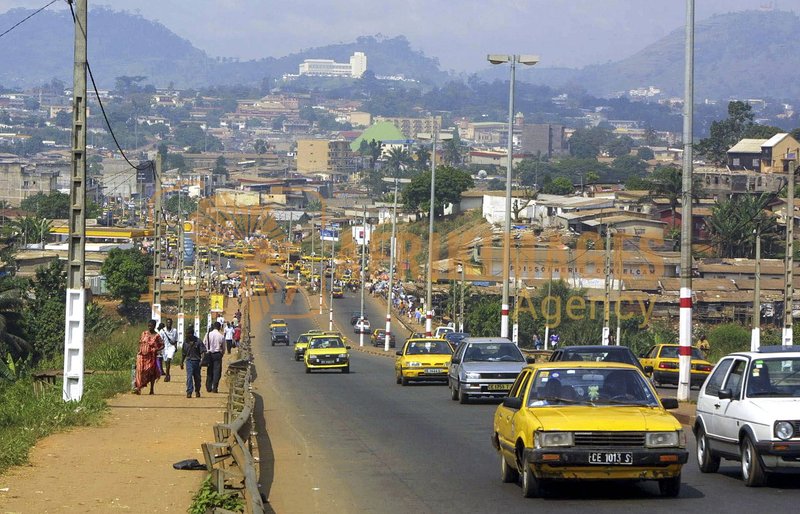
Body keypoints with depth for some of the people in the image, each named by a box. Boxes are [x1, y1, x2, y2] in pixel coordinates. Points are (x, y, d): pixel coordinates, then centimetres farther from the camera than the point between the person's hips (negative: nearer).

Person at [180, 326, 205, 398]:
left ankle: (197, 391, 27)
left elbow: (203, 352, -7)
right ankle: (189, 392, -14)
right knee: (189, 377, -11)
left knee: (197, 377, 9)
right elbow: (183, 353, 16)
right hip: (189, 361, 1)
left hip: (197, 361, -1)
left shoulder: (198, 341, -6)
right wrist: (181, 363, 16)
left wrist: (202, 361, -18)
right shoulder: (185, 342, 5)